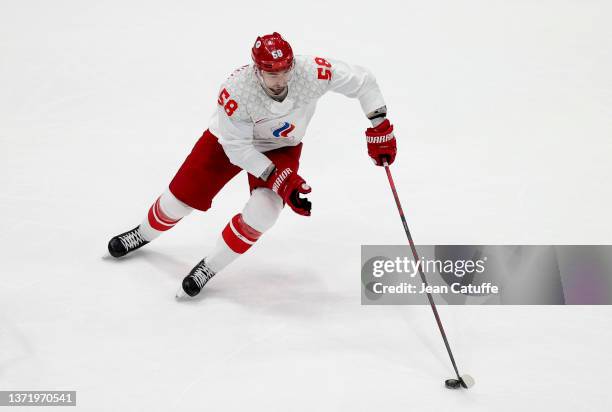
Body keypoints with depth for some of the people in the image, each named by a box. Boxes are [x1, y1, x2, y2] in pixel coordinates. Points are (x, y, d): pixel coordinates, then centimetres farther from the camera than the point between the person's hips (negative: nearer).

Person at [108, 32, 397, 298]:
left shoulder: (310, 72, -35)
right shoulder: (235, 91, -38)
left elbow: (361, 81, -21)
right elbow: (237, 148, -28)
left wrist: (380, 127, -22)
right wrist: (278, 178, -32)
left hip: (281, 147, 1)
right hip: (229, 139, -1)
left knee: (263, 211, -22)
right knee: (181, 197, 7)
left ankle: (210, 266, 0)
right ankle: (144, 234, 41)